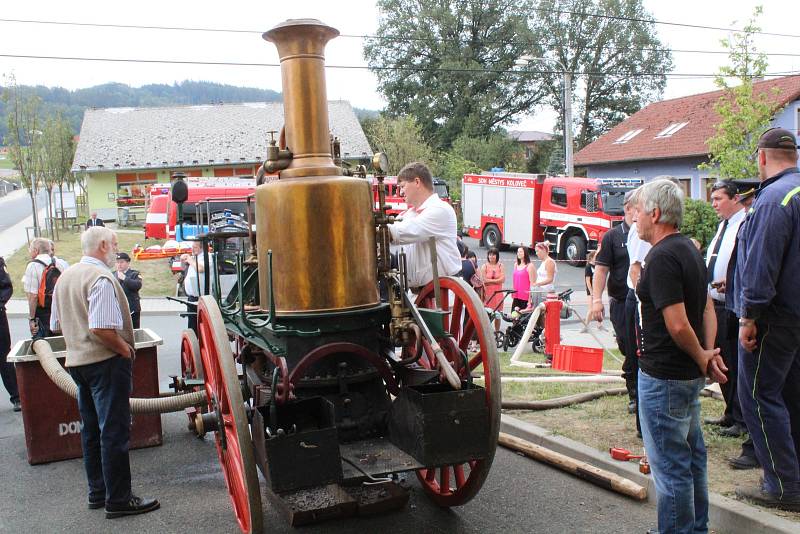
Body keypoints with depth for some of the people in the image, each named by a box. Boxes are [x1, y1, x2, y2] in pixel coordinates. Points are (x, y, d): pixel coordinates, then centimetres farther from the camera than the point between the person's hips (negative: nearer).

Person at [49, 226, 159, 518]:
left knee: (91, 430, 16)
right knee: (114, 432, -3)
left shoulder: (65, 277, 12)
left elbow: (57, 325, 19)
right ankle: (118, 500, 3)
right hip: (106, 362, -9)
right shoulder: (101, 278, -18)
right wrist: (126, 350, -14)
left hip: (77, 361, 10)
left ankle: (97, 493, 26)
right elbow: (102, 328, -26)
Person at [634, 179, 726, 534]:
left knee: (669, 464, 2)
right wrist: (708, 353, 3)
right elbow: (707, 307, 13)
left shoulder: (662, 257, -21)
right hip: (690, 373, 10)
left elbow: (678, 324, -26)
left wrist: (701, 357, -10)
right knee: (691, 455, 21)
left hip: (664, 376, -10)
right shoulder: (689, 249, 10)